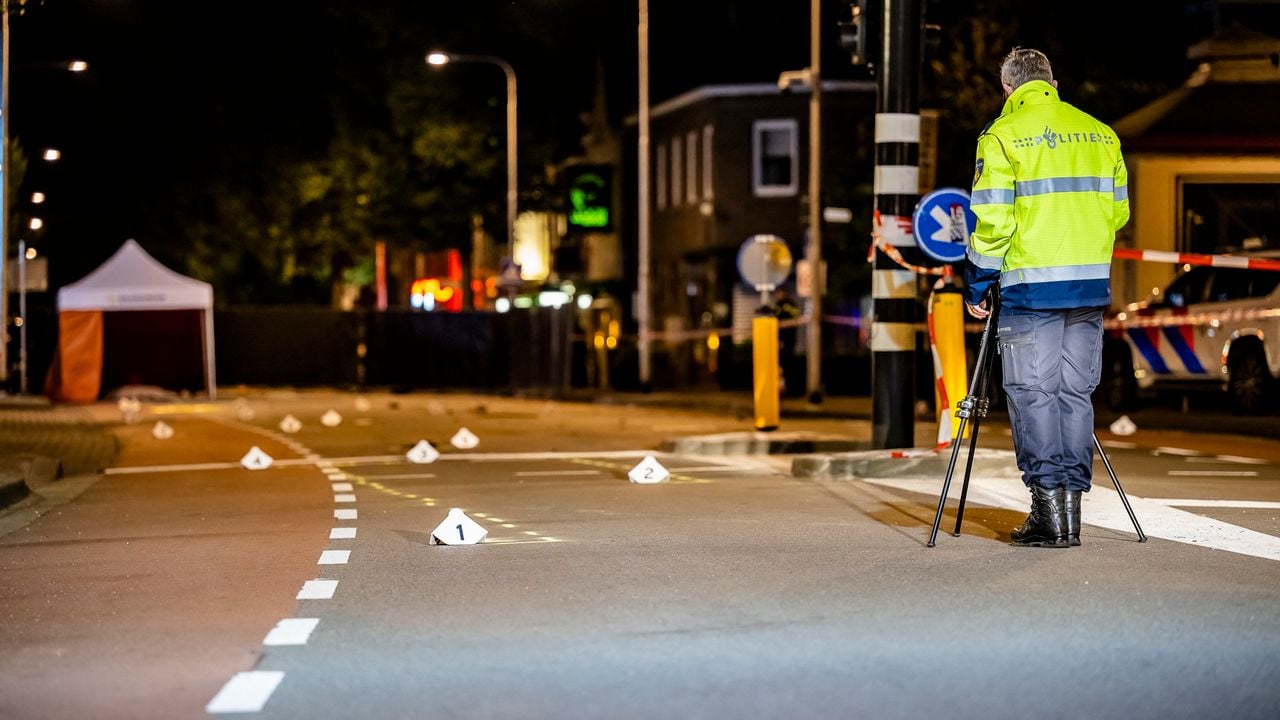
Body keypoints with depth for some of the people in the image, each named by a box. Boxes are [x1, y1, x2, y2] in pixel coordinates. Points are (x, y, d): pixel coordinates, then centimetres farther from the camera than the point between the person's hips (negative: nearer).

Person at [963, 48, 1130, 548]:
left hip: (1030, 284, -5)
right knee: (1075, 393, 9)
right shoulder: (1099, 133, 11)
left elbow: (992, 219, -8)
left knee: (1032, 394, 0)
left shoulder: (1003, 135, -4)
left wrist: (976, 283, 2)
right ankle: (1071, 510, 10)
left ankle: (1048, 512, -3)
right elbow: (1118, 210, 13)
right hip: (1092, 283, 5)